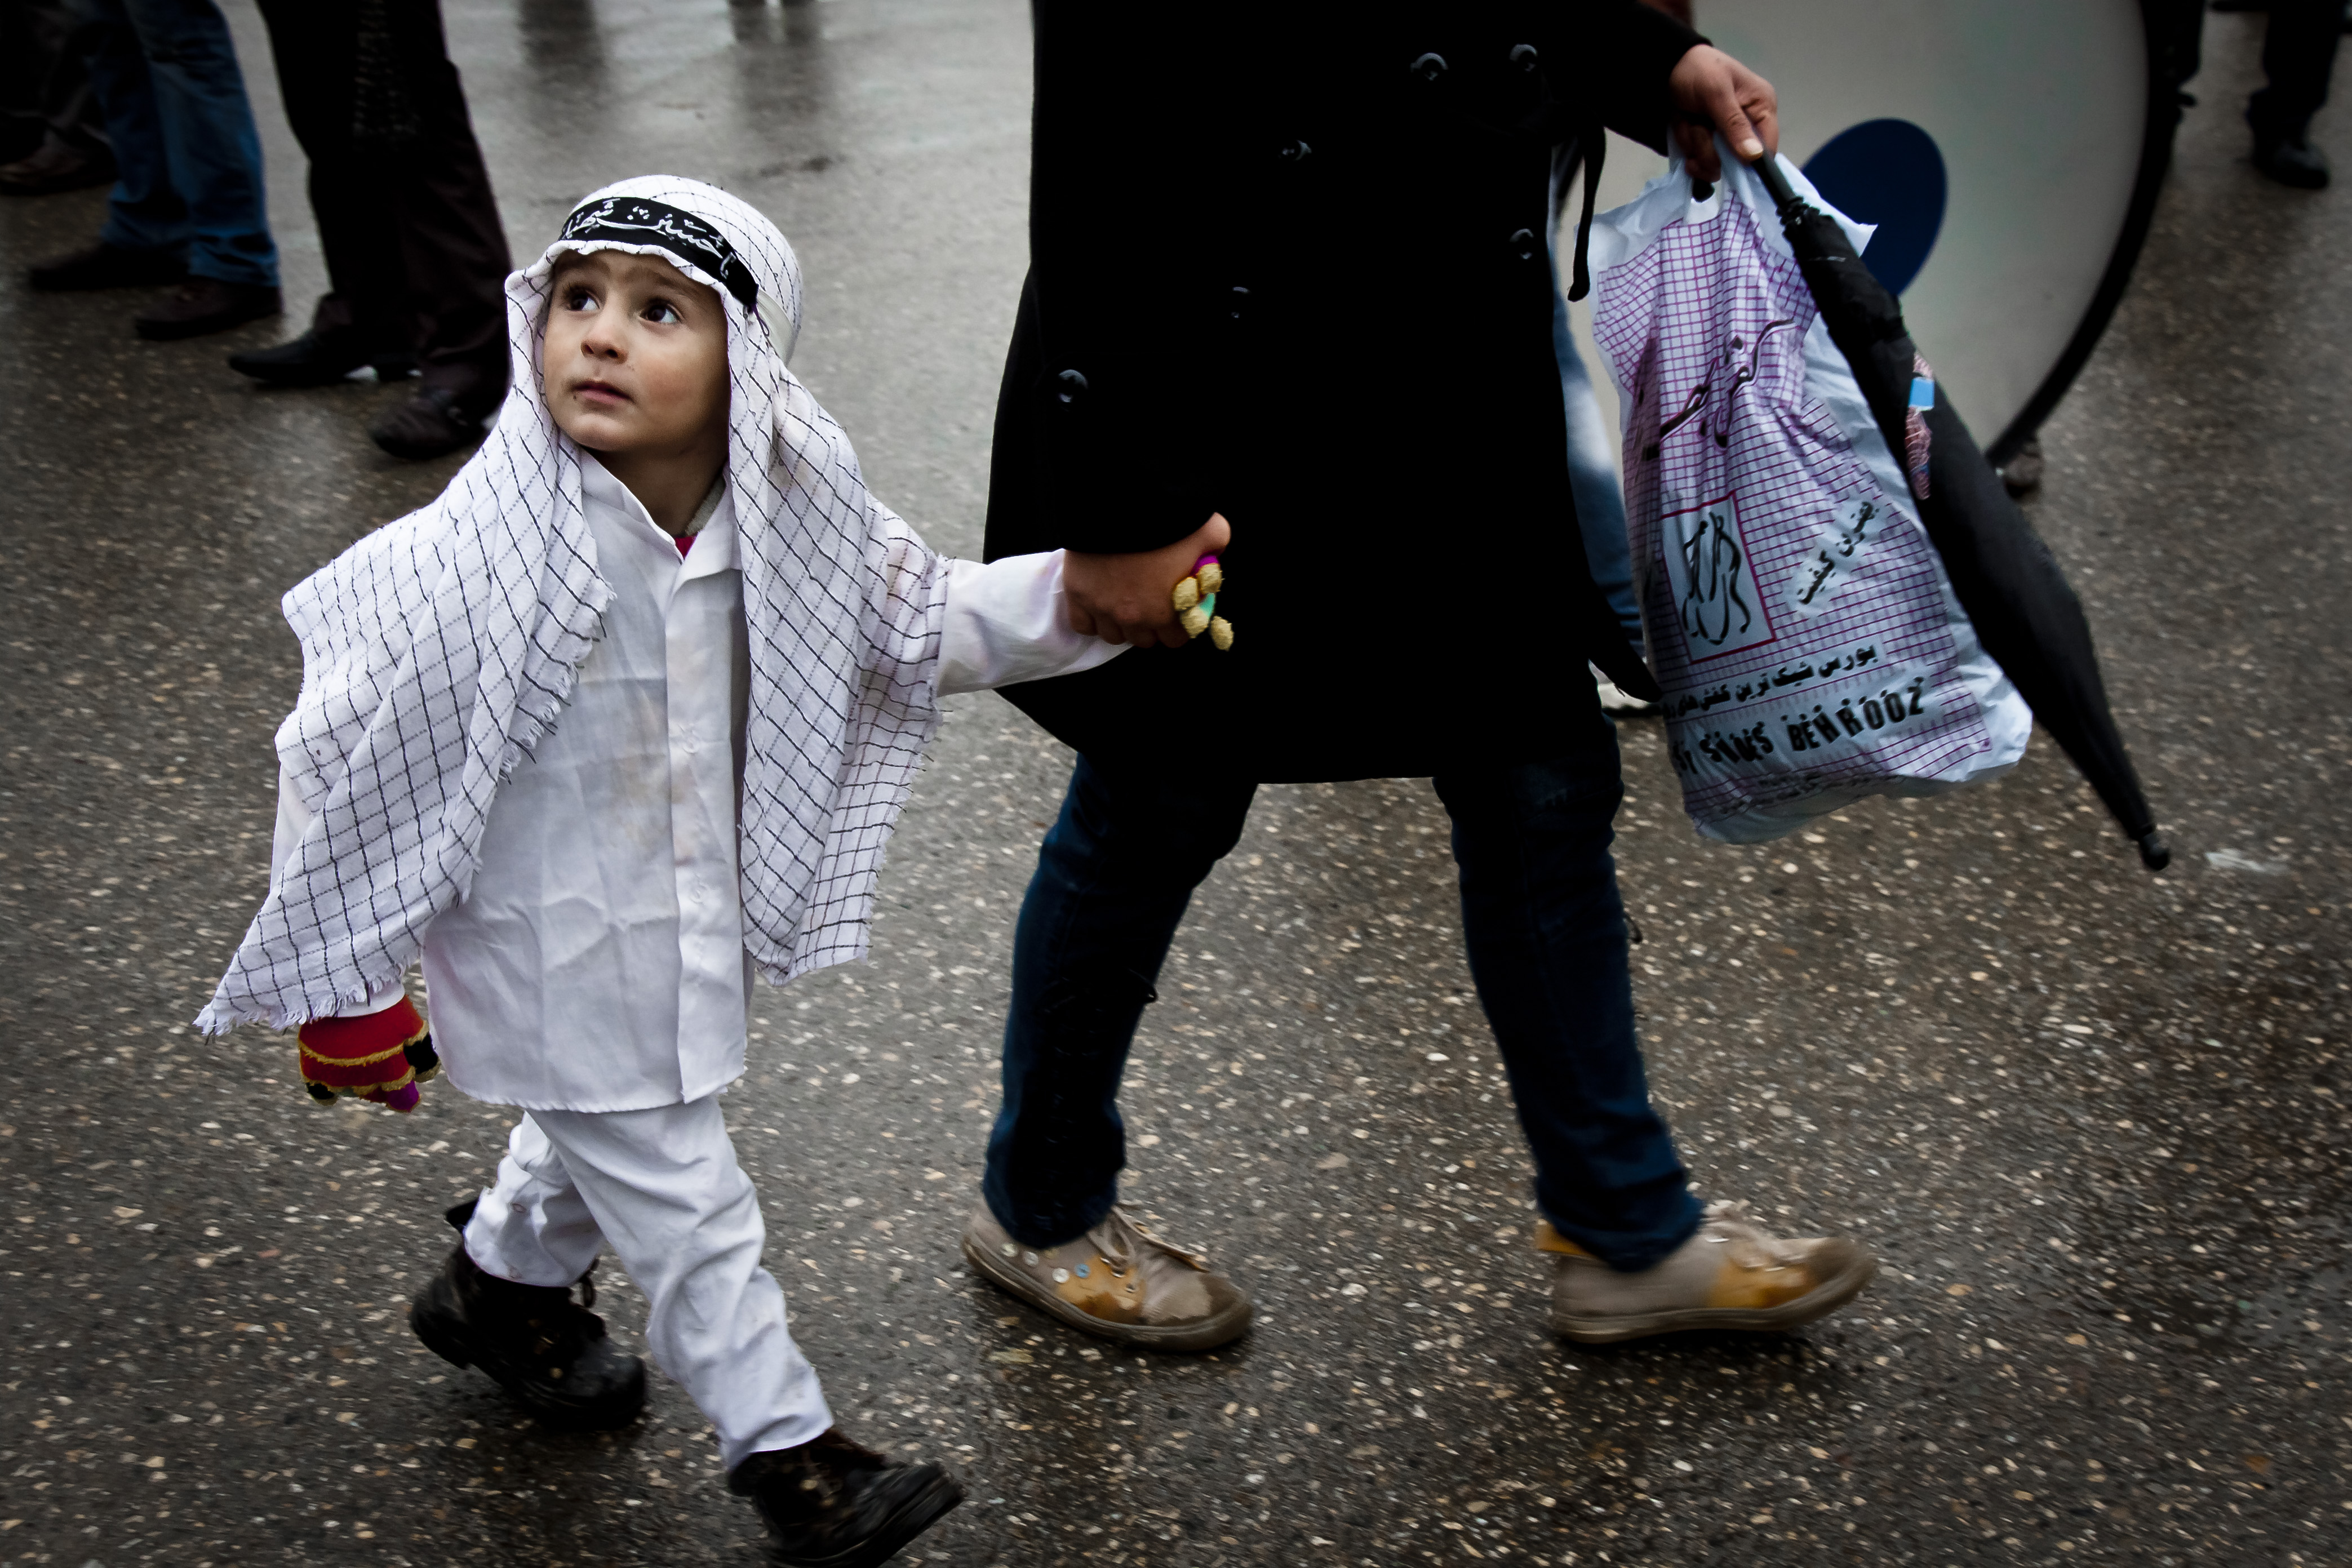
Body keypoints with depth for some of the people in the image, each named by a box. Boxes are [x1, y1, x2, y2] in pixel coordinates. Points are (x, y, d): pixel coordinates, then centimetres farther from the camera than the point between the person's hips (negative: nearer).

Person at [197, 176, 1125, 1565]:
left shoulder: (787, 519, -15)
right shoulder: (480, 563, -29)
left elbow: (927, 625, 2)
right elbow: (338, 756, -19)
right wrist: (347, 988, -12)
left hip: (694, 920, 6)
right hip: (554, 954, -6)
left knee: (605, 1131, 29)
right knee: (683, 1200, 2)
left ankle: (503, 1285, 57)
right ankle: (787, 1448, 21)